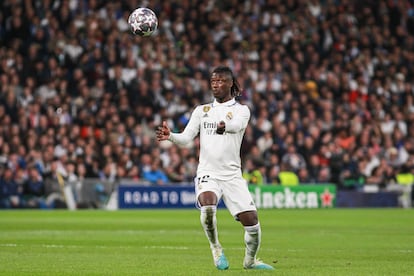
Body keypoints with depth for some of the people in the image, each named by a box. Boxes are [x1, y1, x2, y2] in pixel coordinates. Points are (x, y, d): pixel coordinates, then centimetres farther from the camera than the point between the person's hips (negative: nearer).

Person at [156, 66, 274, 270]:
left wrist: (224, 125, -37)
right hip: (207, 173, 0)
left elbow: (237, 125, -18)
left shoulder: (241, 110, 6)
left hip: (232, 175, 0)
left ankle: (250, 260, 20)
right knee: (208, 206, -31)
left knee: (251, 221, -8)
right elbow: (186, 137, 2)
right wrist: (170, 136, -18)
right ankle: (216, 249, -6)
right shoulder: (201, 110, 13)